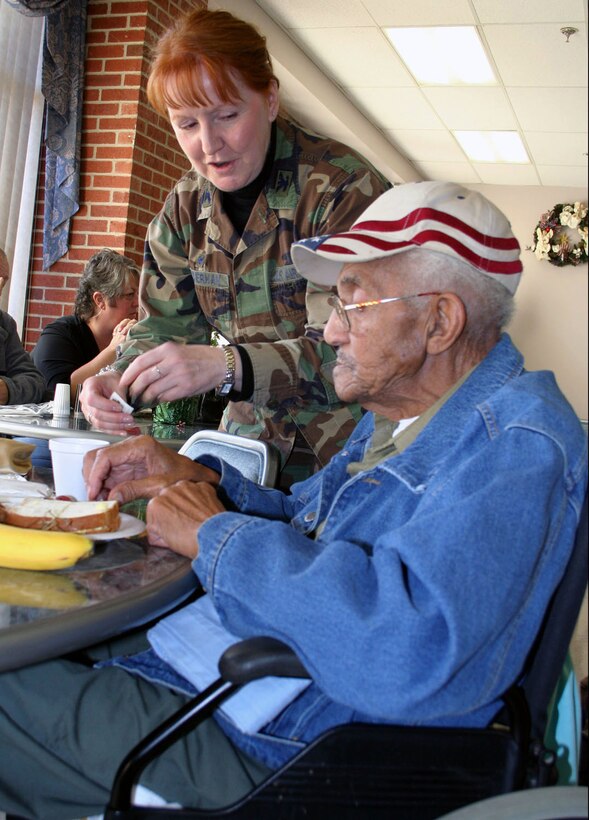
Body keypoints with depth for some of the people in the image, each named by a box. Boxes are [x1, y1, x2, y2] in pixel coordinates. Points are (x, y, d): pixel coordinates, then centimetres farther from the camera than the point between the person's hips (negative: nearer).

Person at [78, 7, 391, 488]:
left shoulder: (344, 188, -15)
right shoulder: (184, 206, 6)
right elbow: (166, 326, 8)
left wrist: (227, 367, -38)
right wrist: (122, 380, -14)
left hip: (348, 448, -5)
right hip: (254, 444, 5)